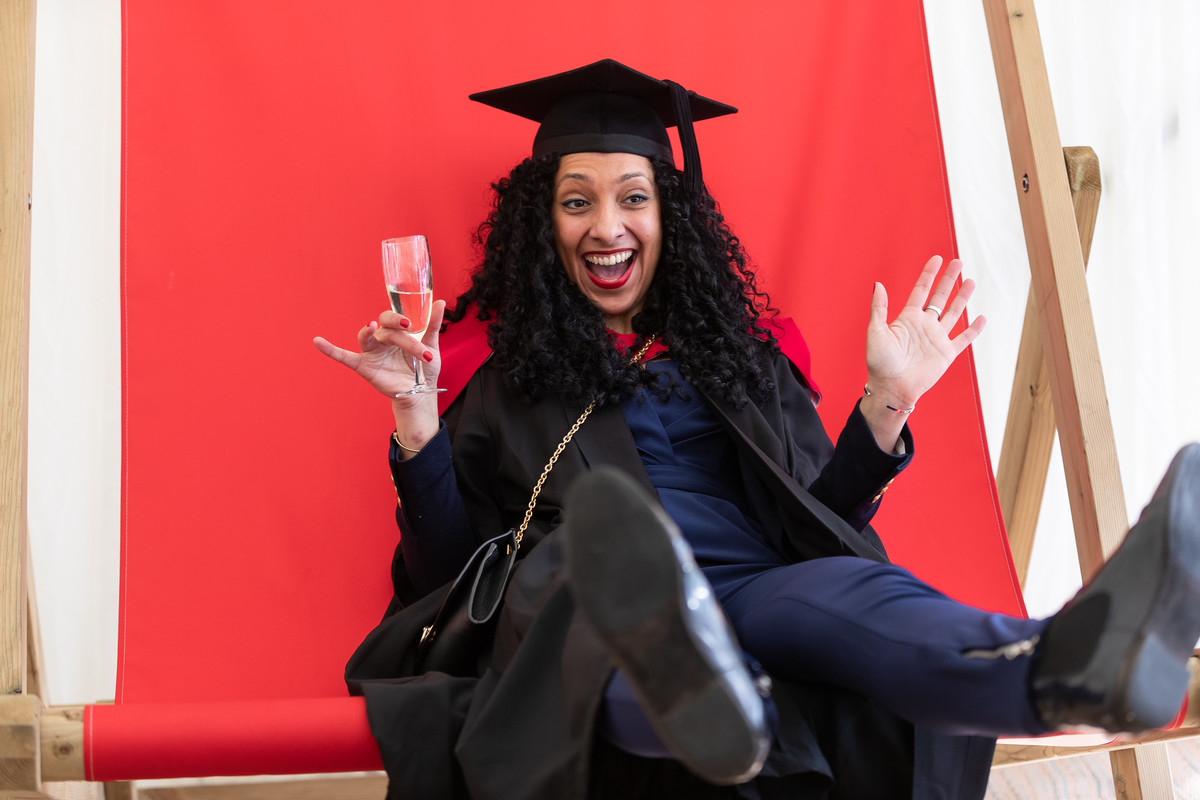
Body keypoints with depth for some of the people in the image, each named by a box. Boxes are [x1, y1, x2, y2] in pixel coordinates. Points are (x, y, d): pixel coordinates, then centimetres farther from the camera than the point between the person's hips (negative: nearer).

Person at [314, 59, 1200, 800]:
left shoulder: (736, 349, 27)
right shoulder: (503, 368, 20)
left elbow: (818, 520, 22)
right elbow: (449, 562, 12)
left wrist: (886, 402, 11)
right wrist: (417, 411, 0)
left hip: (755, 593, 2)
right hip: (586, 615, -2)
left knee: (843, 585, -36)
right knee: (577, 565, -41)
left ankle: (1064, 666, -70)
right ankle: (695, 696, -79)